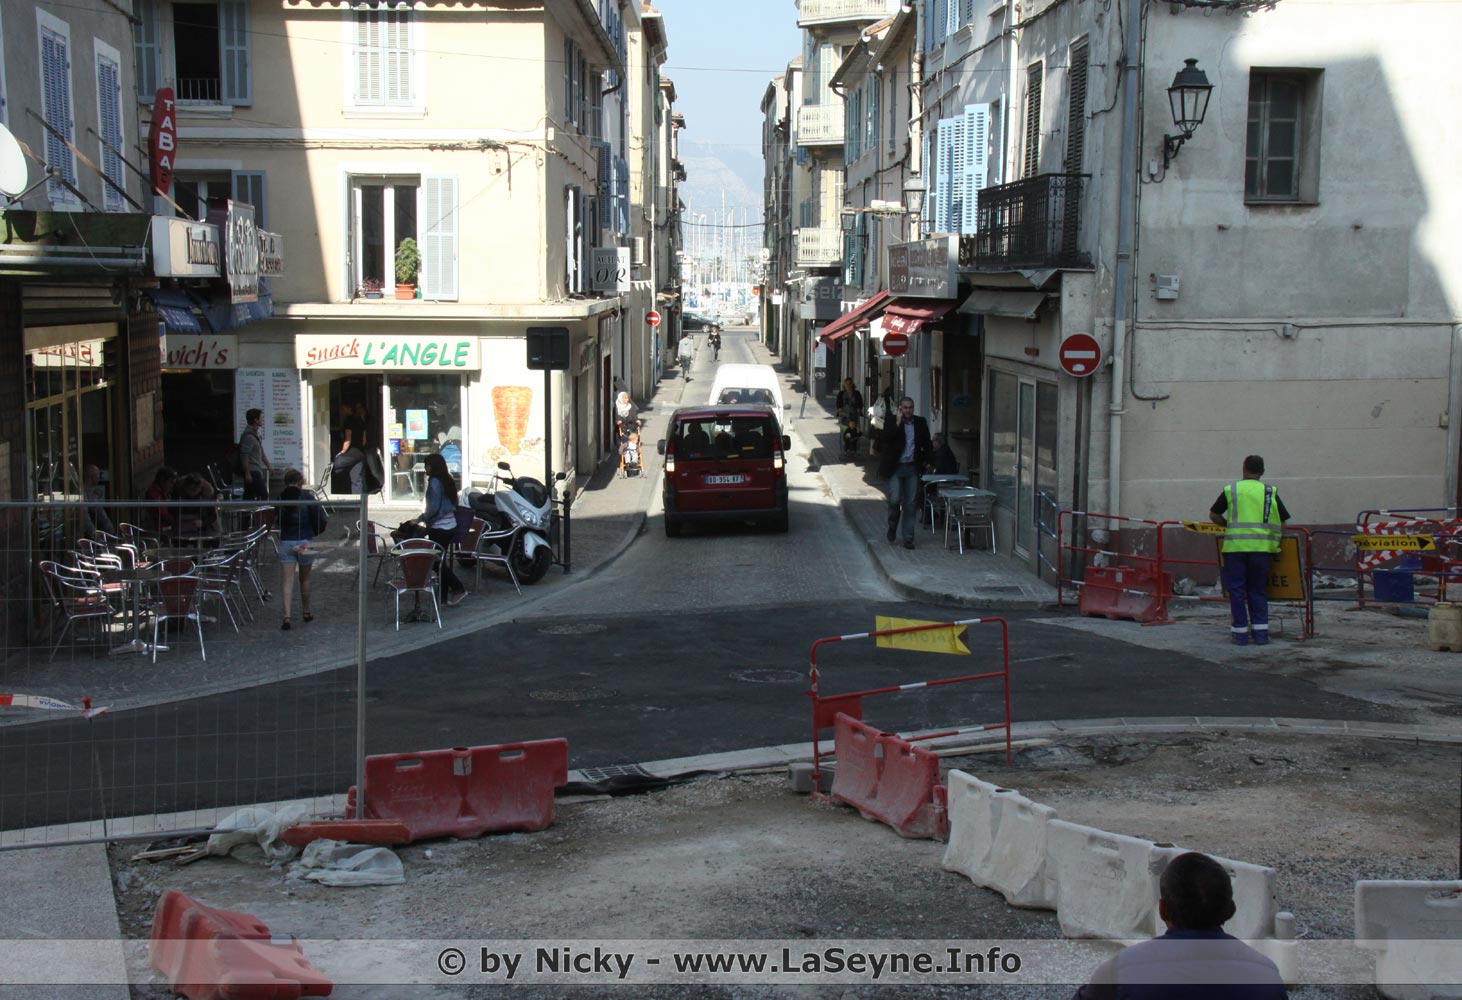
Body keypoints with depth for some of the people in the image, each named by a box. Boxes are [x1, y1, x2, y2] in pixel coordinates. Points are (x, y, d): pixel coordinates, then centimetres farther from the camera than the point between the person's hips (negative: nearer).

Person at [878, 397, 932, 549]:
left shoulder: (920, 423, 8)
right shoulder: (891, 421, -2)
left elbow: (927, 445, 18)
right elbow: (885, 439, -18)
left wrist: (924, 460, 8)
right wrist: (897, 423, -20)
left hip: (912, 468, 3)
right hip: (895, 468, -3)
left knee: (910, 504, 3)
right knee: (894, 499, -13)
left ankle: (908, 539, 9)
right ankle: (892, 526, 17)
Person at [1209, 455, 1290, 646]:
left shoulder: (1230, 490, 7)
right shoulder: (1270, 492, 8)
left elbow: (1213, 515, 12)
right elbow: (1282, 521, 7)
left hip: (1235, 546, -1)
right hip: (1261, 546, 1)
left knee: (1236, 590, 5)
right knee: (1258, 591, 10)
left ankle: (1240, 633, 5)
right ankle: (1260, 632, 6)